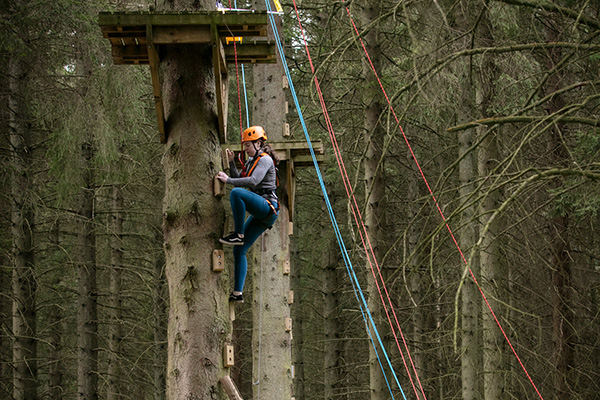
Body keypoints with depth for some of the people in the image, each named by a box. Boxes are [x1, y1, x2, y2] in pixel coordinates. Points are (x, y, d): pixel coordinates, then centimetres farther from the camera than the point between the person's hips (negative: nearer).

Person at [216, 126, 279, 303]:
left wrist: (228, 180, -20)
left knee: (236, 193, -32)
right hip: (260, 214, 9)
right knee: (239, 250, 5)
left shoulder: (265, 159, -7)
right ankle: (237, 293, 4)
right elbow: (239, 179, 21)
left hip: (267, 206, -9)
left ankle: (238, 235, -23)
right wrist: (232, 163, 10)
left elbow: (253, 181, -21)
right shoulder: (252, 161, 22)